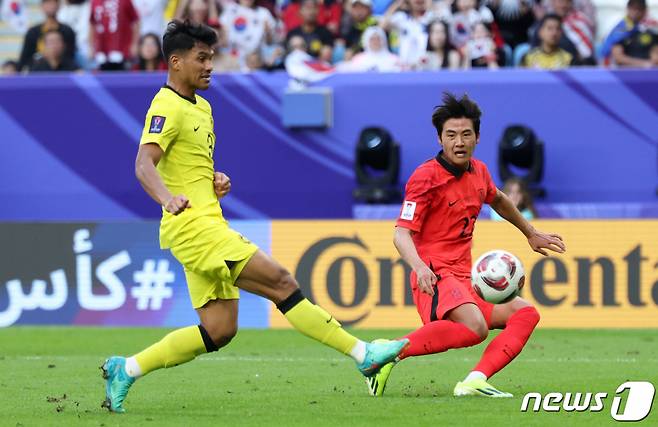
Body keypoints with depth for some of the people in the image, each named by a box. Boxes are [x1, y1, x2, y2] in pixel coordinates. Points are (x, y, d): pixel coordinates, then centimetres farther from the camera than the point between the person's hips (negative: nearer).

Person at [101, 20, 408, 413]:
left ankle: (126, 370, 10)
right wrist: (167, 198, -44)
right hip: (194, 226, -10)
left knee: (219, 331, 7)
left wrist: (215, 181, 8)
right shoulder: (167, 108, -11)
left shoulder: (201, 107, 19)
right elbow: (145, 164, -25)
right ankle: (363, 354, -12)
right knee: (281, 282, -13)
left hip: (209, 228, 10)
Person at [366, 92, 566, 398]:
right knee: (475, 327, -34)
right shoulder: (426, 177, -10)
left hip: (465, 281, 9)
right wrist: (419, 266, -35)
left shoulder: (478, 171, 13)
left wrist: (531, 234, 46)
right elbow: (402, 233, -16)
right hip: (435, 277, -9)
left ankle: (475, 382, -20)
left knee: (525, 313, -3)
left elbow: (498, 200, 36)